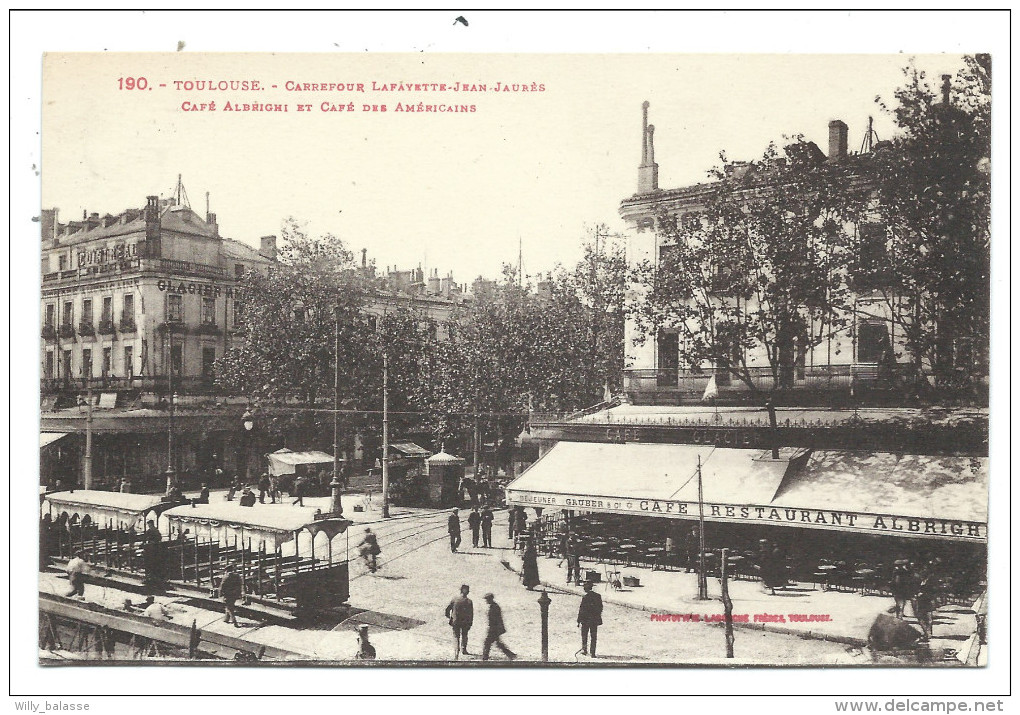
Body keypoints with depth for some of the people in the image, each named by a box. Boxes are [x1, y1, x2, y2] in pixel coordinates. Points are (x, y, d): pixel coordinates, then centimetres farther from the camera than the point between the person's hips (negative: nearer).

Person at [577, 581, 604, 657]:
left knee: (584, 635, 14)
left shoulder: (585, 597, -15)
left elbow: (581, 610, -13)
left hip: (586, 620, -4)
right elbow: (600, 608, 7)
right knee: (594, 637, 9)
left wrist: (579, 621, -6)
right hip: (595, 620, 4)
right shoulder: (598, 596, 0)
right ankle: (592, 653, 8)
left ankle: (584, 649, 12)